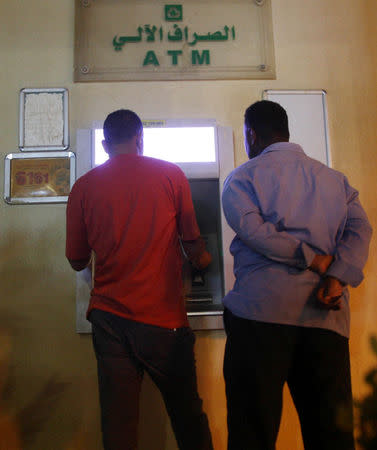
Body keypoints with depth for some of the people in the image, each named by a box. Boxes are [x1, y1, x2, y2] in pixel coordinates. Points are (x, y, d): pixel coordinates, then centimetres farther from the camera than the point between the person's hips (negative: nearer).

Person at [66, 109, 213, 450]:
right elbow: (192, 244, 7)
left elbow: (77, 261, 10)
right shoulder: (170, 175, 0)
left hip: (108, 316, 2)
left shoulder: (83, 187, 3)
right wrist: (201, 259, 30)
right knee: (189, 419, 15)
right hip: (163, 318, -1)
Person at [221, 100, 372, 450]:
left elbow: (252, 228, -10)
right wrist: (337, 278, -7)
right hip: (327, 316, 5)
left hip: (263, 309, -4)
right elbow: (359, 228, 5)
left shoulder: (242, 177, 7)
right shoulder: (335, 178, 21)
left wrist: (312, 260, -7)